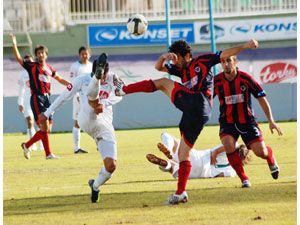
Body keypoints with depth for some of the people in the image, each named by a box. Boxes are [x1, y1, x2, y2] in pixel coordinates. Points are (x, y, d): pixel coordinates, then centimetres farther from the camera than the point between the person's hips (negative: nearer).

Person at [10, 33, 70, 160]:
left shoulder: (49, 68, 14)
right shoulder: (32, 66, 0)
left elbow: (60, 79, 27)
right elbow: (18, 59, -9)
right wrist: (14, 45, -20)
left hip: (47, 98, 6)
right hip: (37, 98, -6)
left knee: (47, 129, 6)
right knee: (44, 126, -15)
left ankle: (27, 145, 20)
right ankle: (48, 154, -7)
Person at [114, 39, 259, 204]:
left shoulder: (202, 61, 9)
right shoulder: (181, 69, 28)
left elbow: (225, 54, 4)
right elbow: (159, 67, 24)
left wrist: (246, 46, -7)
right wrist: (164, 57, 2)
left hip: (198, 103, -9)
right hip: (193, 113, 9)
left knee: (163, 83, 0)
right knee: (183, 154, 8)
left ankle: (123, 89, 2)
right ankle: (181, 193, 8)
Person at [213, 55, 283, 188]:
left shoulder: (246, 79, -12)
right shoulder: (216, 81, -9)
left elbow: (262, 99, -6)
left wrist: (271, 121, -10)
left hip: (247, 121, -1)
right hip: (227, 122, 1)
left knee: (261, 152, -7)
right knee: (228, 145, -28)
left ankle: (272, 161, 33)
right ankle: (244, 179, -13)